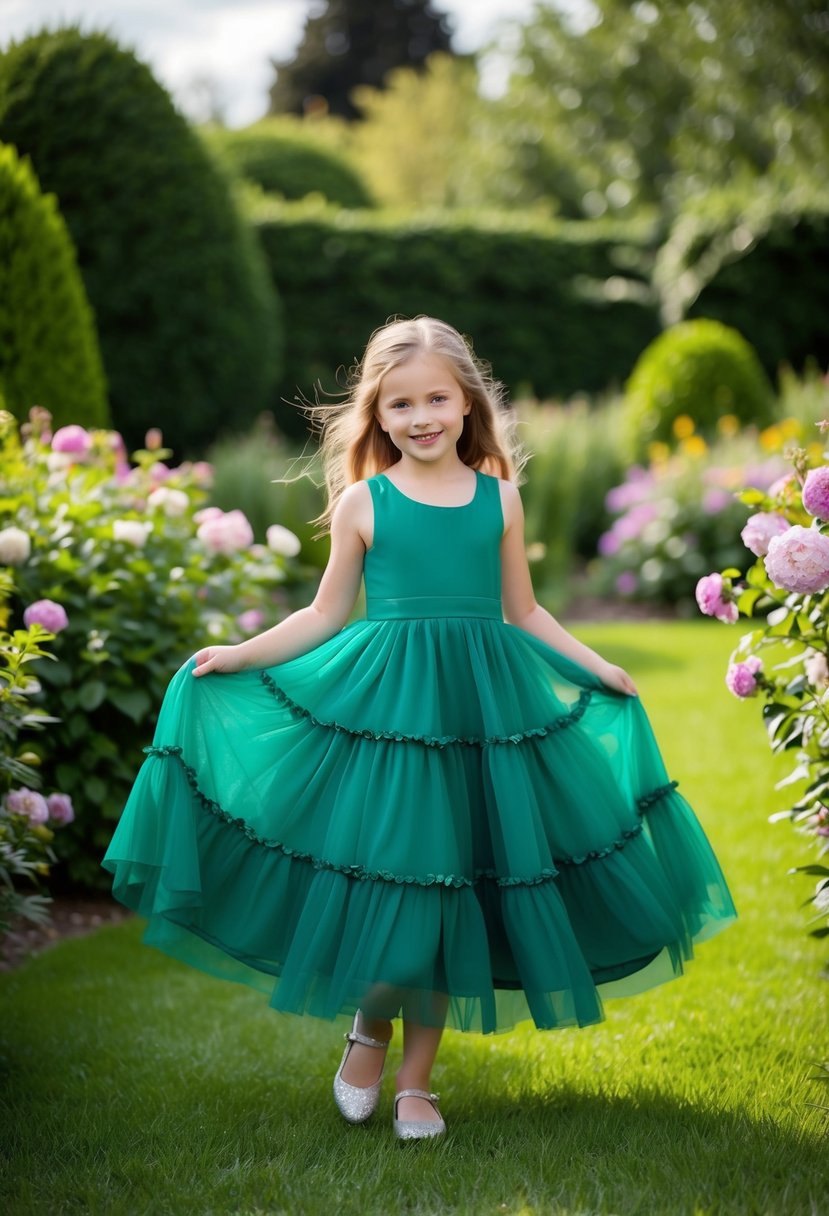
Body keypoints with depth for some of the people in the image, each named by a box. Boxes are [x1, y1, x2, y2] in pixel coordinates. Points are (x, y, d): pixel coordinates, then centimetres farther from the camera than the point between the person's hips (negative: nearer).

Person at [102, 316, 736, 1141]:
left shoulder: (499, 498, 7)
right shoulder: (362, 501, 2)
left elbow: (523, 614, 15)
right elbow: (326, 615, 8)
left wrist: (601, 671, 14)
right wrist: (238, 655, 2)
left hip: (481, 706, 2)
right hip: (382, 705, -2)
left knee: (449, 890, 6)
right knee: (381, 880, -4)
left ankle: (417, 1077, 20)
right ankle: (369, 1031, 27)